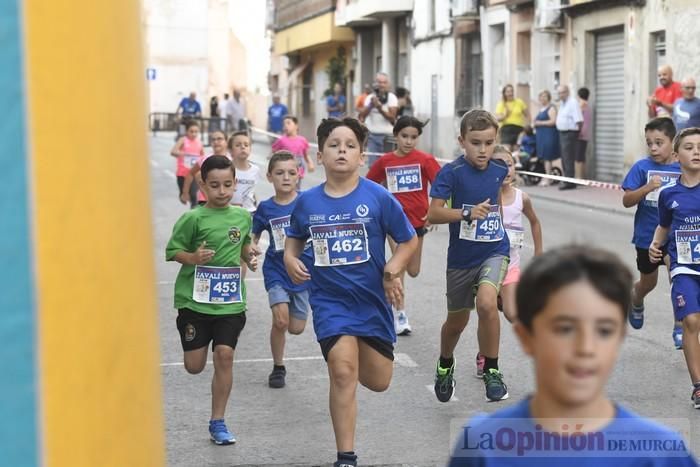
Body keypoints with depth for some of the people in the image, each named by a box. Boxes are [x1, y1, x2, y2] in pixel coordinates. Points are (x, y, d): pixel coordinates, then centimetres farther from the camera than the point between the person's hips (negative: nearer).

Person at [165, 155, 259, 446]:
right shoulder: (193, 218, -9)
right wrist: (193, 258, -23)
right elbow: (172, 251, -5)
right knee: (194, 366, 4)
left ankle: (218, 422, 6)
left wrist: (249, 256, 3)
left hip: (230, 302, 2)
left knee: (224, 355, -7)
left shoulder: (243, 216, 4)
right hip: (195, 300, -2)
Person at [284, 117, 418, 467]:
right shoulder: (307, 202, -3)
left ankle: (360, 348, 48)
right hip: (330, 299, 0)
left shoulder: (378, 197, -10)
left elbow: (409, 240, -1)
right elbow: (294, 237, 16)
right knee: (343, 372, -16)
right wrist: (290, 258, -5)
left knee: (377, 381, 11)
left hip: (372, 298, 1)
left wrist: (392, 271, -16)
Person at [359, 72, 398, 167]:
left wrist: (379, 108, -23)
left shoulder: (391, 97, -3)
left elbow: (392, 117, -11)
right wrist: (370, 105, -17)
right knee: (372, 164, 0)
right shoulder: (370, 97, 6)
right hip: (372, 135, 3)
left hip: (387, 136, -3)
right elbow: (362, 115, -1)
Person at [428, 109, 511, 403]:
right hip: (461, 257, 0)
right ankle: (445, 366, 47)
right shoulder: (451, 173, -15)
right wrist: (468, 214, -31)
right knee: (457, 320, 16)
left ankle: (491, 370, -9)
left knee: (486, 303, -27)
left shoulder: (500, 171, -4)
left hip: (494, 251, 1)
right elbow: (433, 214, -21)